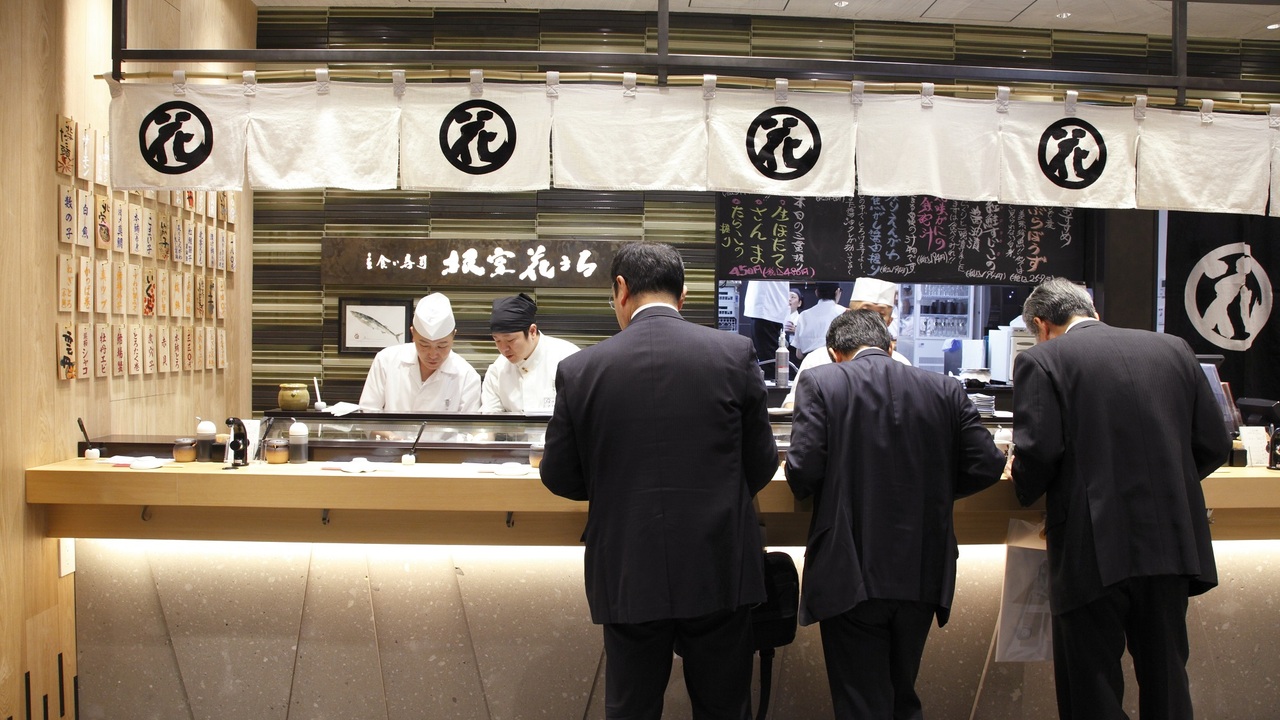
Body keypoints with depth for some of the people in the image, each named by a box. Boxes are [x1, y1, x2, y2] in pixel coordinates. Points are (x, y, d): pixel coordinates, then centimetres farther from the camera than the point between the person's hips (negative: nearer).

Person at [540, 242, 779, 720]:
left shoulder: (580, 369, -6)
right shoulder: (735, 353, -6)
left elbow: (559, 477, 2)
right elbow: (761, 464, 1)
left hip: (629, 576, 0)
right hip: (719, 570, 0)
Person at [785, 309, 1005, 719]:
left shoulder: (820, 383, -5)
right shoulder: (945, 390, 4)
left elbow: (803, 470, -14)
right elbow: (986, 466, 1)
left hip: (852, 576, -4)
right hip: (922, 575, 4)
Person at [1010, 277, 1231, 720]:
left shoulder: (1042, 360, -3)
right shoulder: (1173, 349, 11)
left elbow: (1038, 452, -14)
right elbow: (1214, 445, 9)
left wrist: (1027, 493, 7)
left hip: (1094, 551, -5)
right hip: (1172, 544, 5)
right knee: (1166, 683, 18)